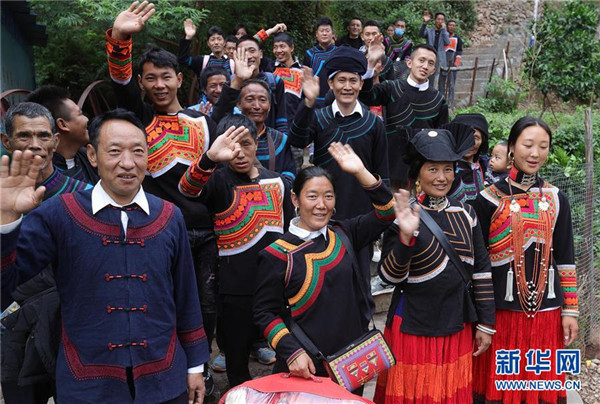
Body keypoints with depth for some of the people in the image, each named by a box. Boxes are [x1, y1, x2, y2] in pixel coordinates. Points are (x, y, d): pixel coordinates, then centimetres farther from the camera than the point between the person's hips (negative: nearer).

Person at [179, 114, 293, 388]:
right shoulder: (219, 181, -8)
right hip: (236, 290, -3)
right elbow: (188, 188, -31)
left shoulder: (277, 182, 5)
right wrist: (210, 157, -49)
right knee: (237, 361, 13)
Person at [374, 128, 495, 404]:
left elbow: (481, 270, 7)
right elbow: (389, 276, -13)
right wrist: (406, 236, -28)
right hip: (413, 329, -4)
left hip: (458, 328, 4)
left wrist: (486, 324, 7)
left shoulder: (465, 214, 3)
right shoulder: (404, 216, -10)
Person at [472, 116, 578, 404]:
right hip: (500, 310, -2)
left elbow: (565, 258, 8)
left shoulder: (556, 199, 6)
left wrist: (570, 310, 5)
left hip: (546, 310, 3)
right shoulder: (490, 198, -3)